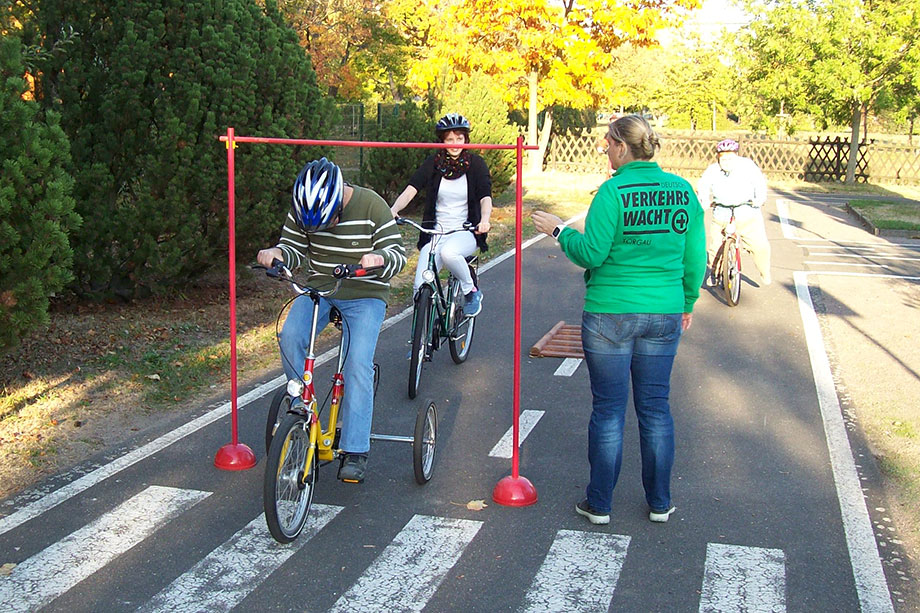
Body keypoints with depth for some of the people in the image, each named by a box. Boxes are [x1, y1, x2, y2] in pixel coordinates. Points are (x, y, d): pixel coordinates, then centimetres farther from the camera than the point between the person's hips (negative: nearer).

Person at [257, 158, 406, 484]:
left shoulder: (372, 207, -16)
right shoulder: (302, 211, -5)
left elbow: (397, 254, -13)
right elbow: (296, 248, 5)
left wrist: (380, 258, -37)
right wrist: (277, 253, -19)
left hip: (364, 295, -3)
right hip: (319, 288, 4)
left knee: (358, 364, -20)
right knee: (290, 336, -24)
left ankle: (355, 450, -16)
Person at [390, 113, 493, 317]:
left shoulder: (476, 164, -1)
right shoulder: (433, 163, 1)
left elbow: (485, 197, -11)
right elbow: (411, 189, -11)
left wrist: (484, 220, -34)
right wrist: (393, 210, -31)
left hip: (466, 231, -2)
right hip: (436, 231, 2)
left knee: (449, 252, -37)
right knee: (421, 288, -13)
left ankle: (471, 291, -10)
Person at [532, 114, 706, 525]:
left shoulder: (614, 191, -13)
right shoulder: (683, 190, 3)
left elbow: (592, 253, -14)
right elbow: (695, 258, 8)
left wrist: (560, 231, 2)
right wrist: (687, 303, 21)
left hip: (611, 314, -4)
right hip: (664, 314, 5)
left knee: (608, 409, 5)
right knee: (655, 406, 13)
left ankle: (599, 504, 15)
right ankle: (659, 503, 22)